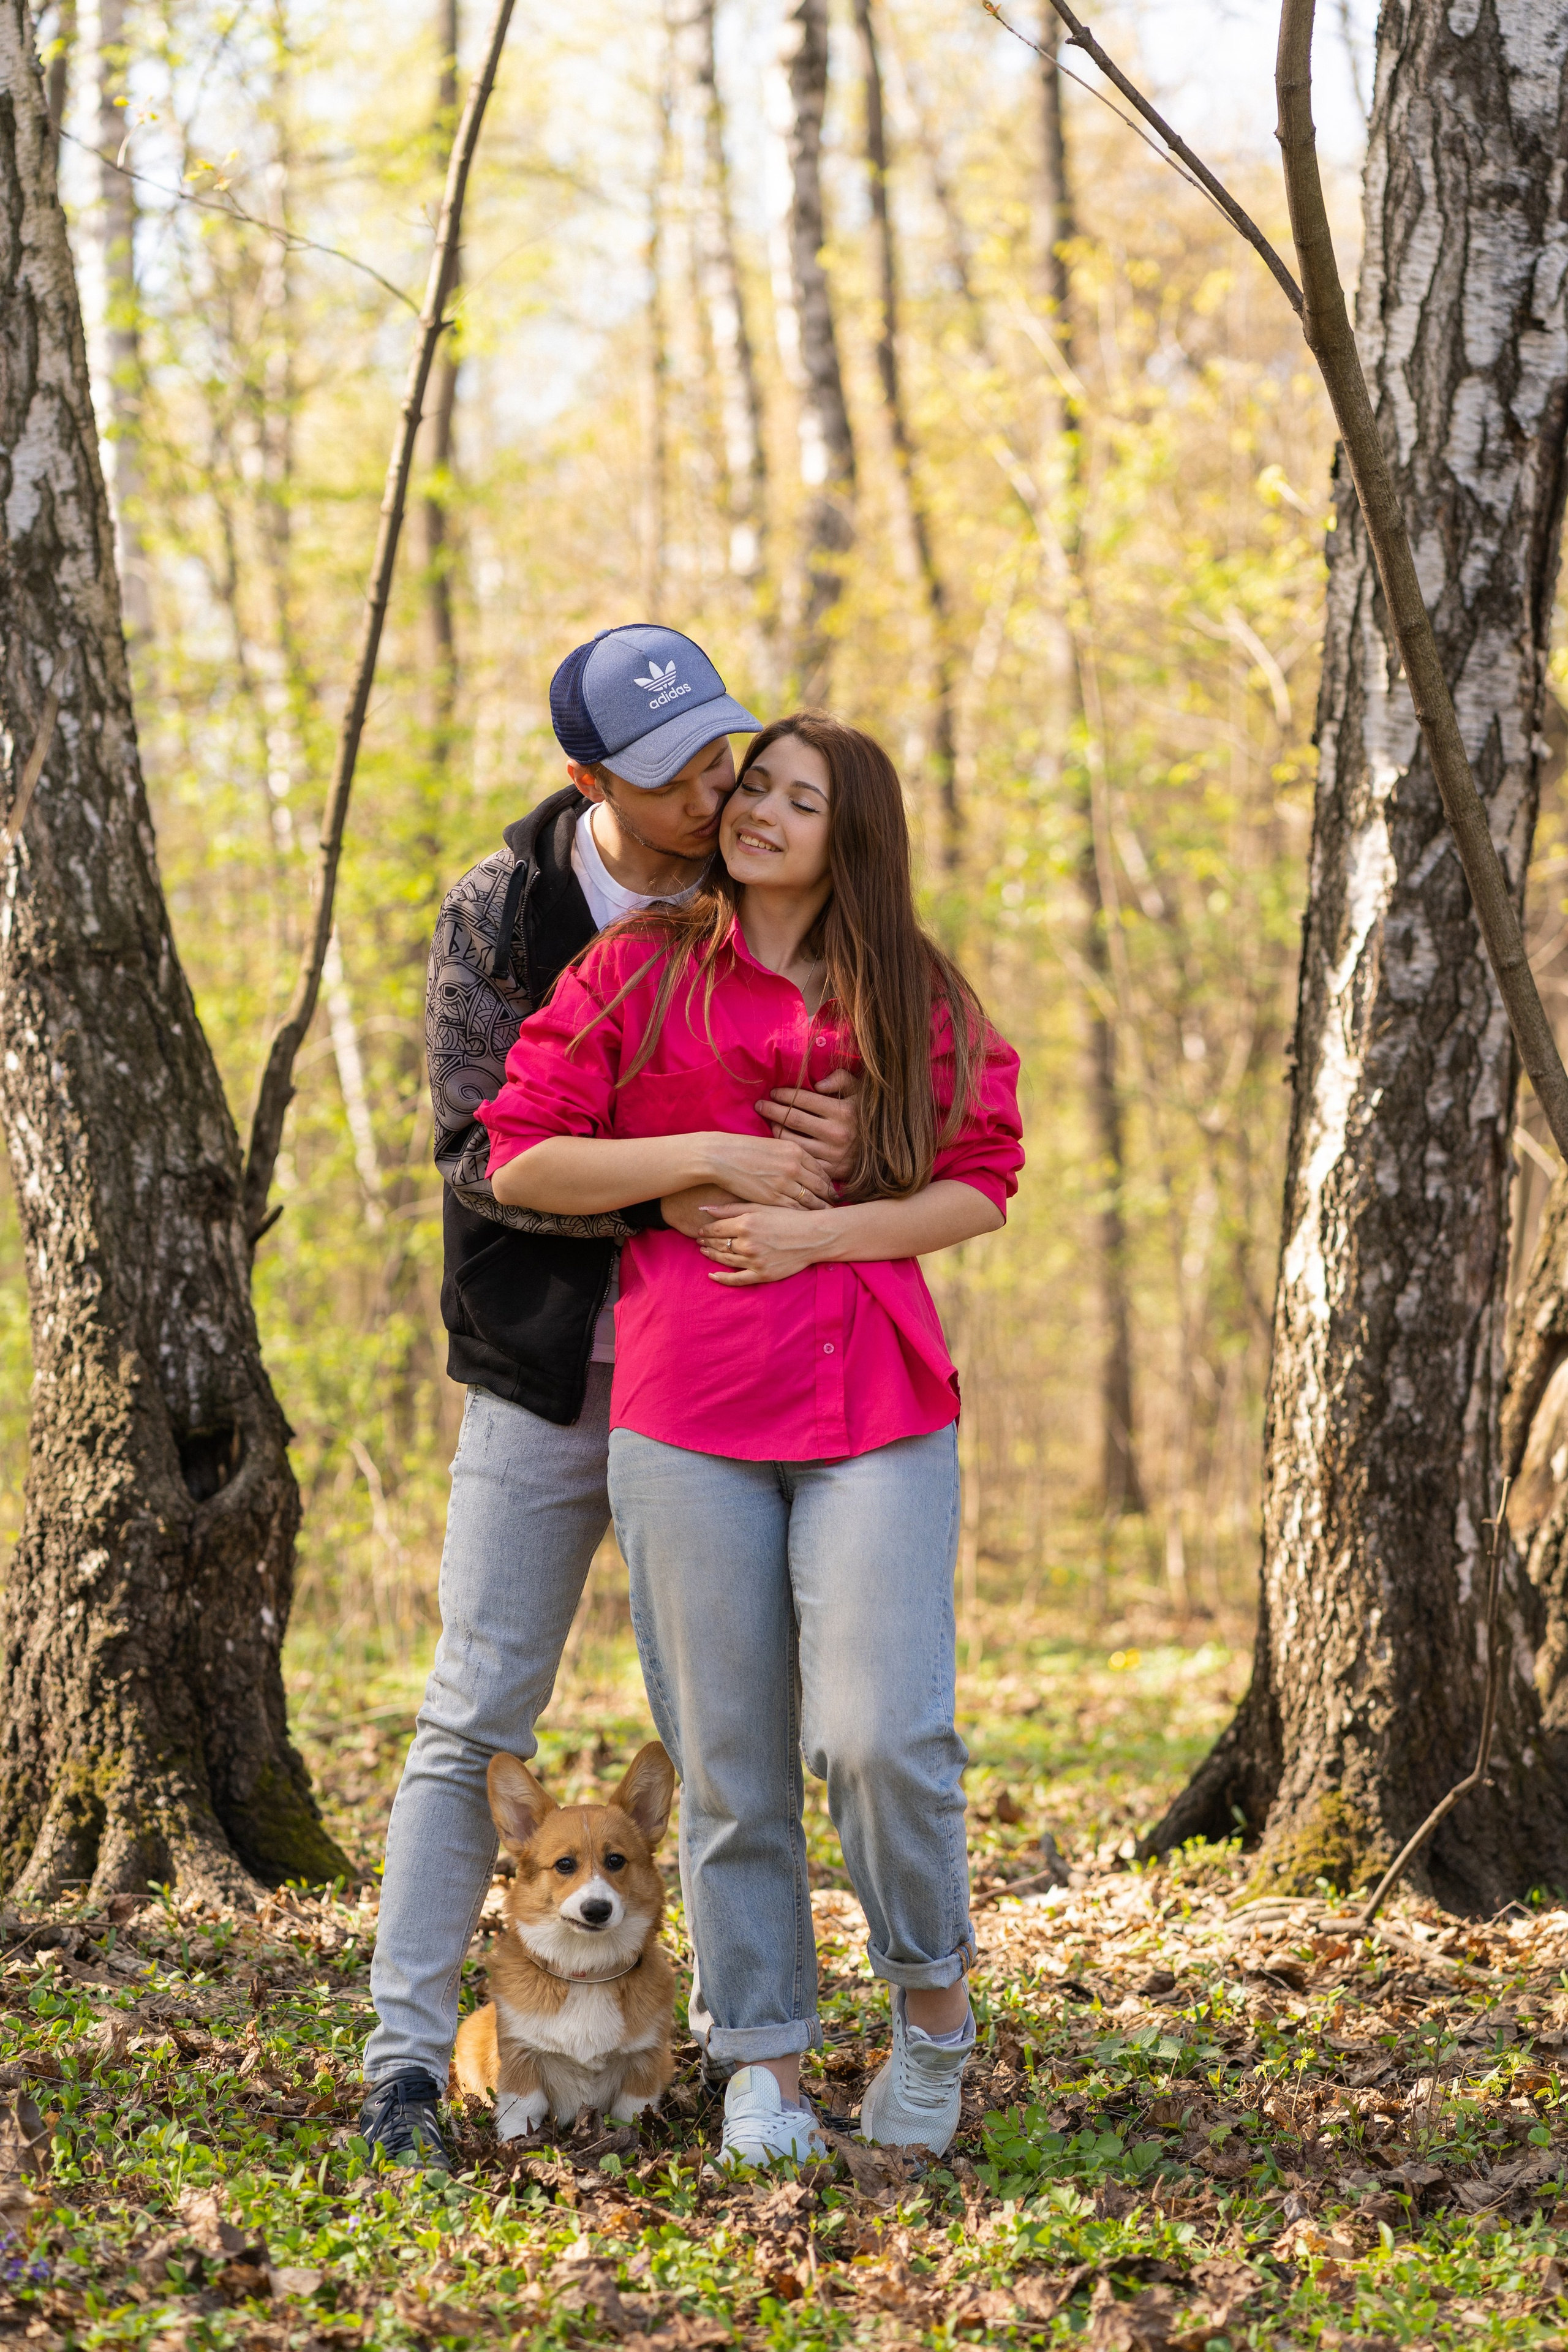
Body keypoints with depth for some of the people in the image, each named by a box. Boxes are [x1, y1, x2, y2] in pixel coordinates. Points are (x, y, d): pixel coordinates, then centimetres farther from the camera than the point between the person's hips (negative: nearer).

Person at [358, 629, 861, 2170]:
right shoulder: (498, 915, -7)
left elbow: (888, 1090, 0)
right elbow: (478, 1154, -13)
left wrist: (853, 1140, -26)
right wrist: (665, 1192, -27)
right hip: (545, 1377, -2)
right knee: (476, 1718, -1)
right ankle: (407, 2055, 3)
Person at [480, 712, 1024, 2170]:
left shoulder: (919, 999, 11)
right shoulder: (637, 971, 8)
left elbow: (983, 1185, 6)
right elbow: (518, 1159, 2)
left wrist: (819, 1230, -8)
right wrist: (706, 1153, -8)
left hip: (877, 1405, 0)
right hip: (686, 1407, 0)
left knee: (881, 1731, -13)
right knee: (727, 1758, 3)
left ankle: (934, 1997, 13)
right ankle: (763, 2064, 15)